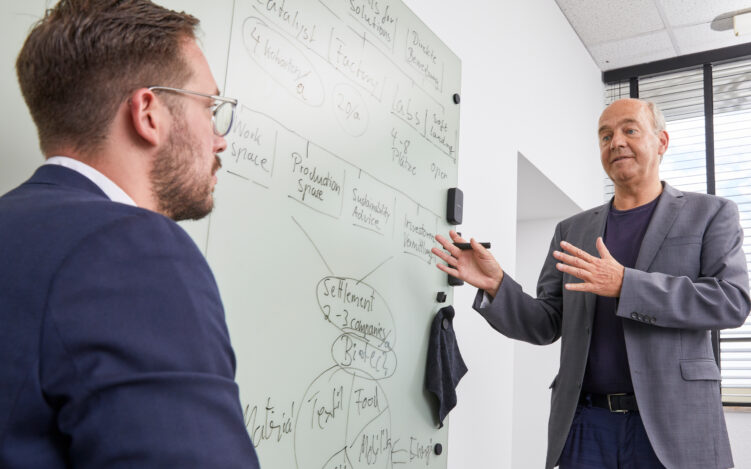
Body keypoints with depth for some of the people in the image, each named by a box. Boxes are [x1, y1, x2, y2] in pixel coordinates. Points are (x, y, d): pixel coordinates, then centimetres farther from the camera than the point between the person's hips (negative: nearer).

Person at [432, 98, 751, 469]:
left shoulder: (710, 214, 5)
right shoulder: (572, 230, 13)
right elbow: (546, 325, 10)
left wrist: (623, 284, -19)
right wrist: (495, 284, -9)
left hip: (671, 424, -2)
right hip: (583, 425, 3)